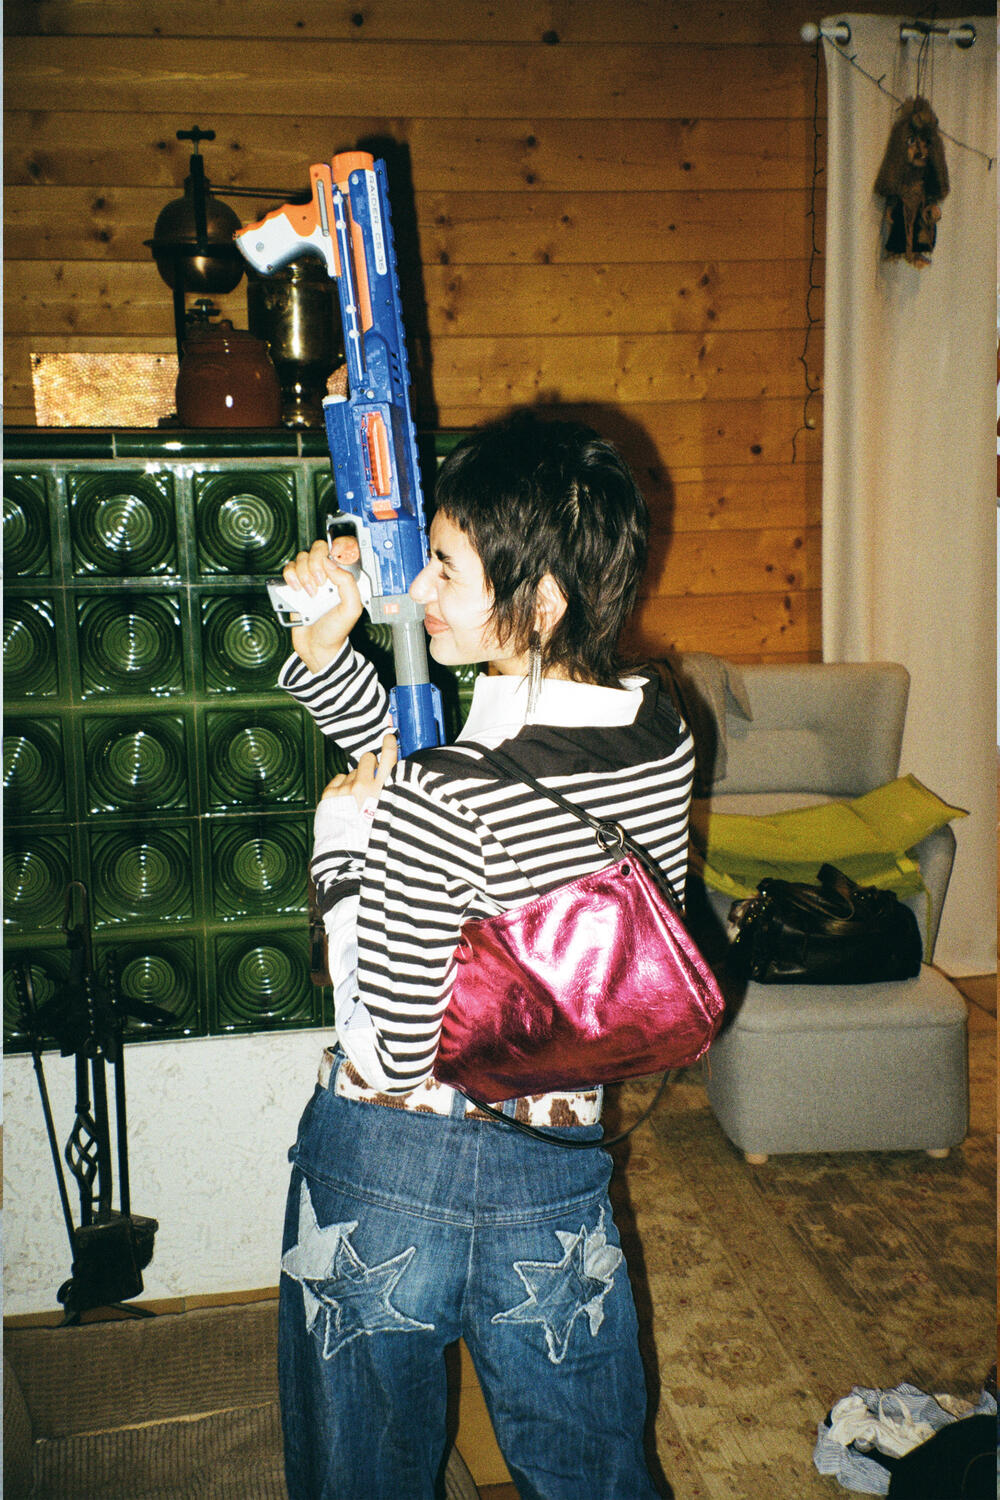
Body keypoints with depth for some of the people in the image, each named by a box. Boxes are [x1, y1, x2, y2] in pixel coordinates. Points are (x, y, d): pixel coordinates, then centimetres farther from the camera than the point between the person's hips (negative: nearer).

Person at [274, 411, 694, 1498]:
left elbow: (396, 1046, -19)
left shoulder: (439, 804, -29)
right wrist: (325, 648, -2)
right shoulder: (663, 736, -6)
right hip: (559, 1179, 6)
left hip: (389, 1176, -5)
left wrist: (346, 835, -12)